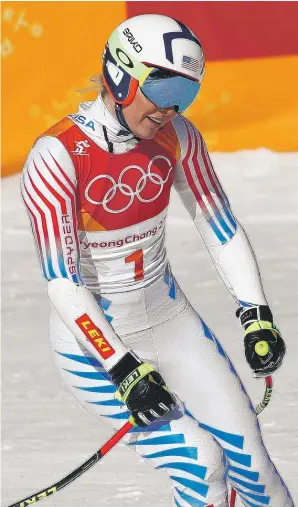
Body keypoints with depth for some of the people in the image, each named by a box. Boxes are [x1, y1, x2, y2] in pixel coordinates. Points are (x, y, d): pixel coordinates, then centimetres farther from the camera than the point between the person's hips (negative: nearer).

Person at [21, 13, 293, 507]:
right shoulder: (57, 156, -24)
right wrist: (123, 369, -27)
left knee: (243, 448, -2)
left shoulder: (175, 135, -8)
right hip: (94, 337, -5)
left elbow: (221, 226, 3)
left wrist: (257, 317, -4)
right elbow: (62, 283, -24)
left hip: (170, 318, 5)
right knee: (200, 464, -12)